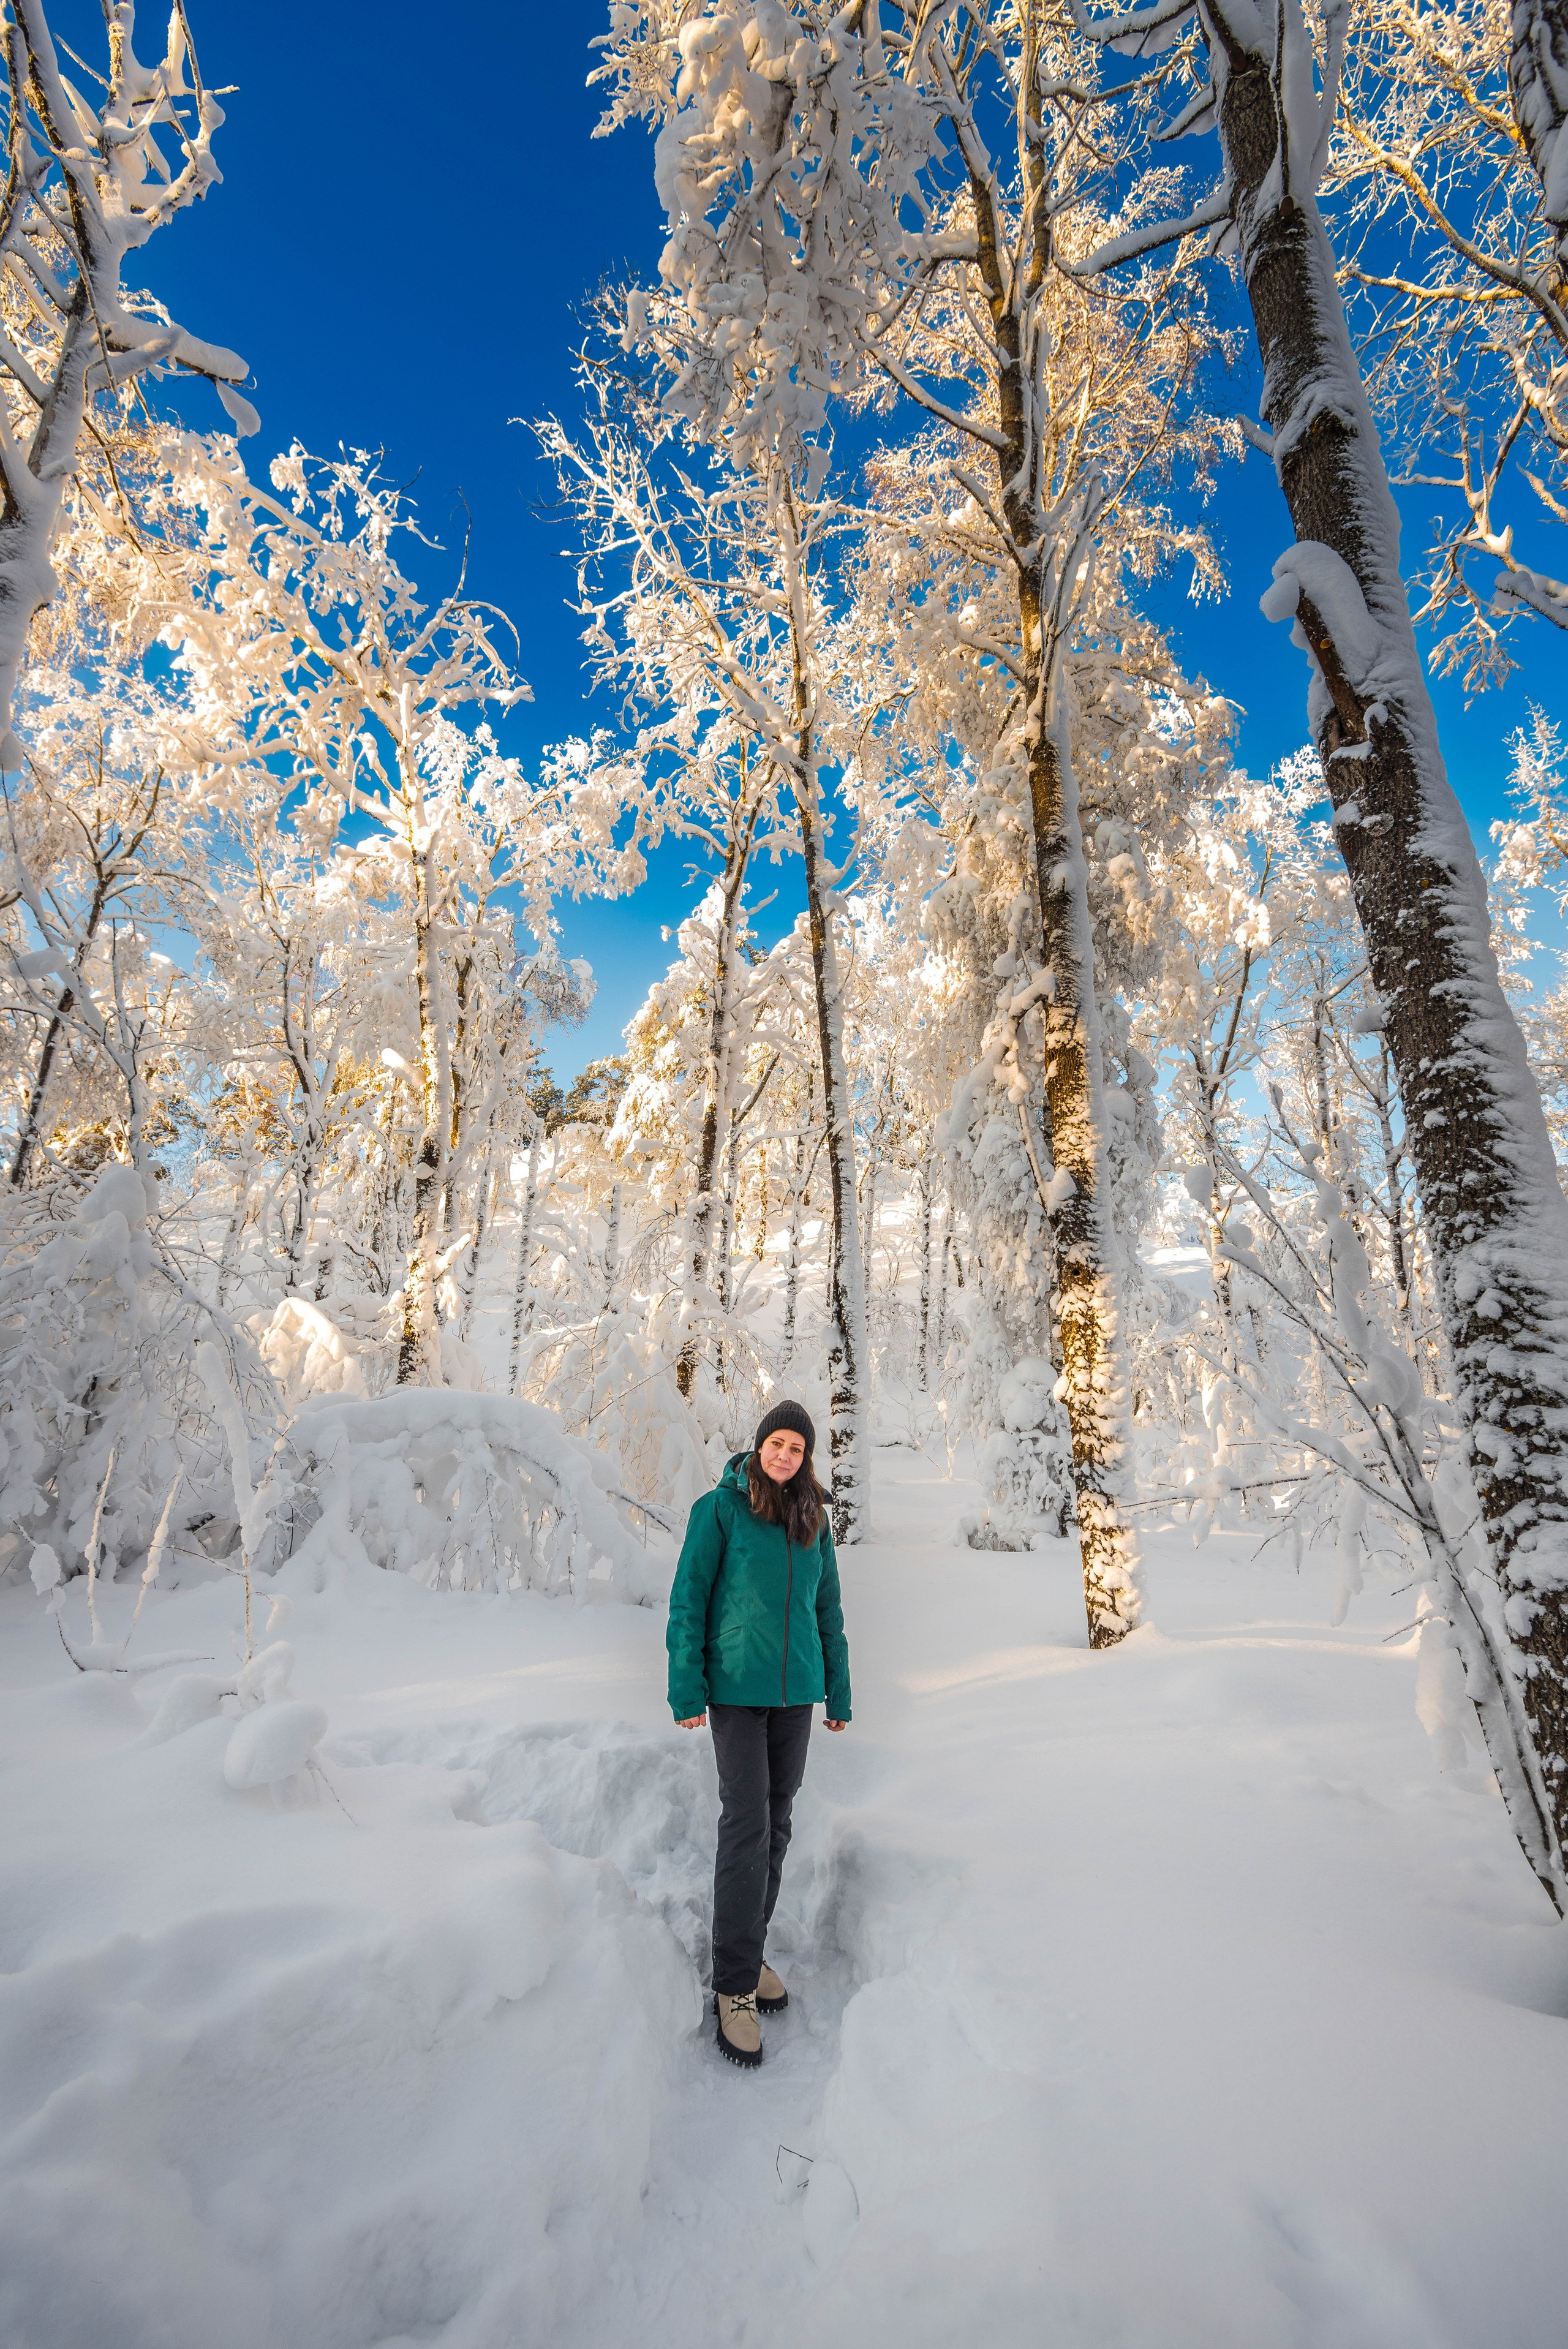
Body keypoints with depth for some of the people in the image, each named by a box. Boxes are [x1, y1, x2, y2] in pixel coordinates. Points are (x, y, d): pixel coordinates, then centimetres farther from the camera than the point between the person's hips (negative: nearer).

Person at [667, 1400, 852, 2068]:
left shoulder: (813, 1521, 5)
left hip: (795, 1690, 5)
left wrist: (838, 1690, 12)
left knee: (777, 1823, 11)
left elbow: (828, 1609, 12)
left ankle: (751, 1951, 29)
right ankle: (734, 1986, 9)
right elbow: (688, 1601, -7)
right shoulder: (719, 1508, -8)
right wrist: (686, 1688, -10)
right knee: (747, 1825, -5)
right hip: (736, 1688, -4)